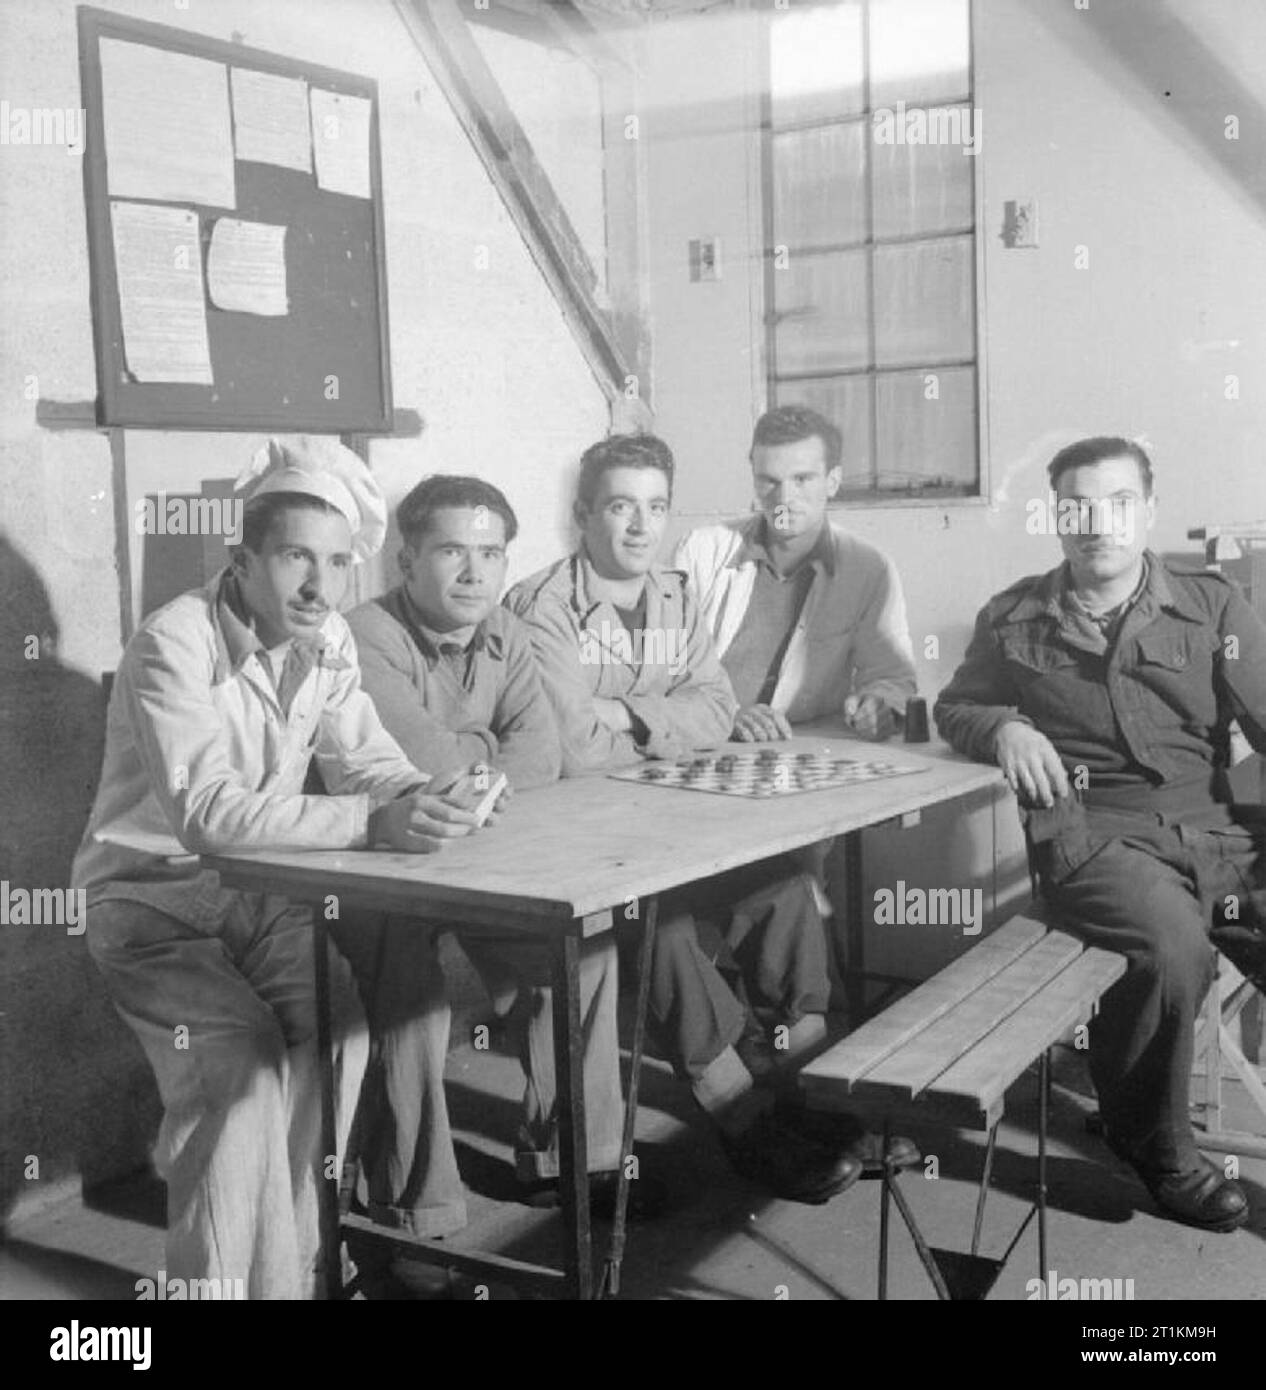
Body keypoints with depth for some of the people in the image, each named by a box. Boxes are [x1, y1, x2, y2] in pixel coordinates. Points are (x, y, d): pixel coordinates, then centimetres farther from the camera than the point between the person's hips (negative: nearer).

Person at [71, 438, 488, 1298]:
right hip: (152, 897, -5)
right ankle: (222, 1280, -7)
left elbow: (369, 761, 0)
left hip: (261, 894, 5)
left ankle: (298, 1264, -3)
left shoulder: (327, 642, -1)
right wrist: (369, 821, -44)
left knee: (339, 1028, -18)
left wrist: (427, 801, -23)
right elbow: (206, 812, -34)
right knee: (242, 1051, -25)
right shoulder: (176, 645, -22)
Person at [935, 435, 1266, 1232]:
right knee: (1173, 944, -31)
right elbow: (954, 707, 22)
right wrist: (1001, 727, -2)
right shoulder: (1014, 620, 12)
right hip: (1096, 834, -2)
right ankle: (1154, 1144, -4)